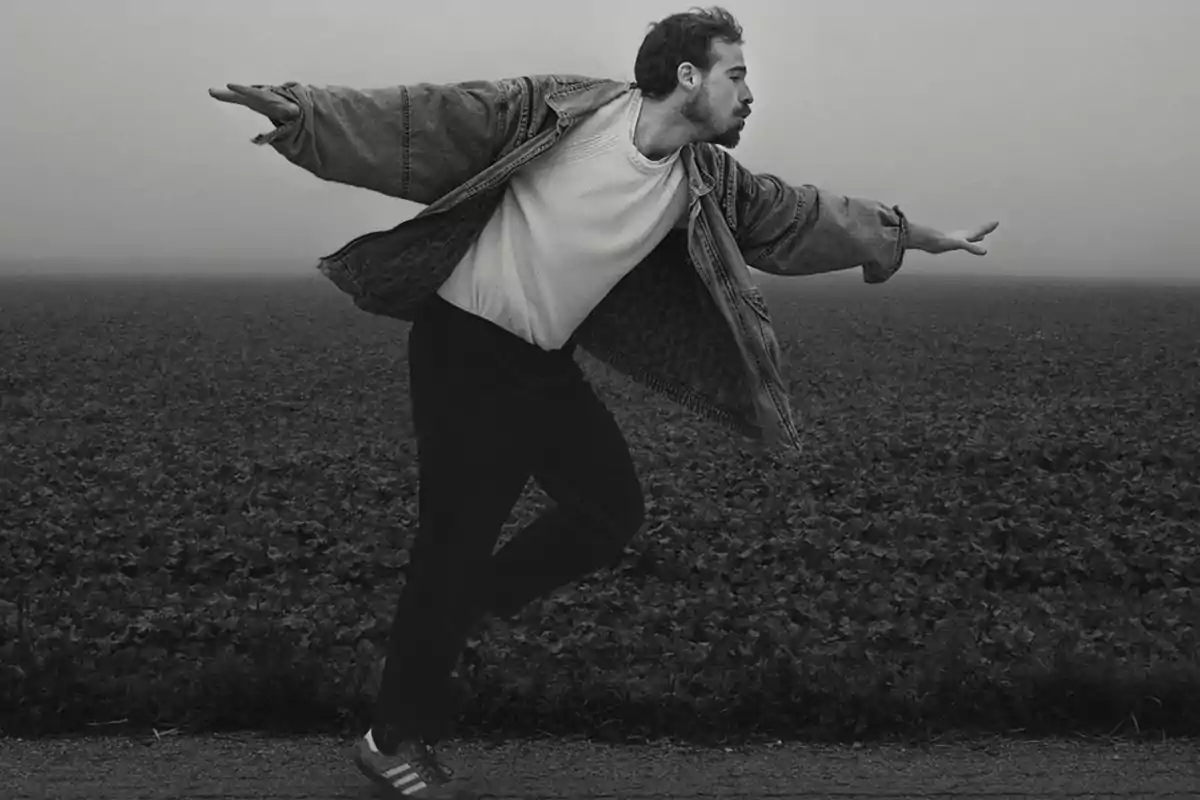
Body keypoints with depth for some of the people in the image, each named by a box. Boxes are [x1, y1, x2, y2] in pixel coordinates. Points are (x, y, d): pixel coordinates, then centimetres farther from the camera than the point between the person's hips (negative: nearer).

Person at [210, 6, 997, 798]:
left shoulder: (702, 181, 4)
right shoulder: (563, 109, -14)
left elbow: (796, 212, 11)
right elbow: (431, 121, -13)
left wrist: (914, 234, 17)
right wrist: (308, 110, -20)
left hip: (545, 362, 7)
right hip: (465, 347, -7)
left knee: (613, 509, 9)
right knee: (458, 540, -2)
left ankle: (461, 610, 27)